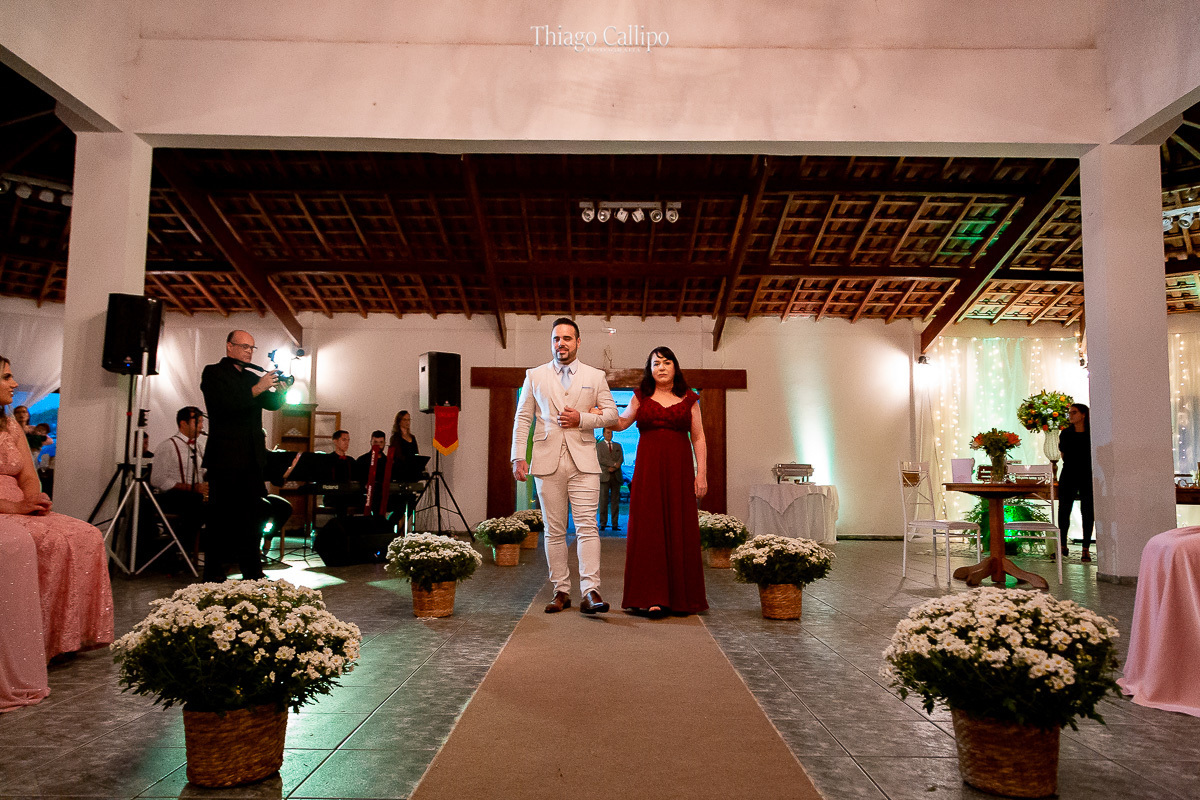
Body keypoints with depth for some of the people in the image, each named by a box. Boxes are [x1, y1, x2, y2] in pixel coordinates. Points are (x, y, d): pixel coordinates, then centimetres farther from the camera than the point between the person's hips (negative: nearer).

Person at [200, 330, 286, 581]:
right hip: (225, 457, -6)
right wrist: (257, 389, -22)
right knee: (222, 516, -2)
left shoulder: (252, 377, 18)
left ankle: (252, 572, 17)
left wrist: (281, 388, -10)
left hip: (252, 458, 6)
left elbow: (272, 404, 9)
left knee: (253, 516, 9)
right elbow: (223, 404, -17)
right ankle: (214, 575, 7)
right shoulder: (213, 372, -1)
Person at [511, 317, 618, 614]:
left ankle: (590, 592, -11)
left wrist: (582, 419, -7)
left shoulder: (595, 376, 12)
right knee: (554, 530, 4)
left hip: (583, 461, -1)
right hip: (547, 462, 1)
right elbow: (522, 419, 10)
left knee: (587, 526, -10)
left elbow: (611, 414, 9)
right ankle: (561, 591, 12)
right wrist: (518, 457, 0)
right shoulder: (535, 376, 13)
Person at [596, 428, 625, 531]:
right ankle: (603, 524, -1)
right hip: (605, 476, -3)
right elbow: (600, 459, -5)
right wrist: (614, 464, -11)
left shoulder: (618, 445, 19)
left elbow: (621, 459, 8)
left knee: (615, 501, 1)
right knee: (603, 500, -5)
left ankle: (615, 524, 3)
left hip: (616, 475, 3)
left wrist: (613, 468, -8)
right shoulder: (599, 445, 8)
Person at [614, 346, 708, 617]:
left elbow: (698, 438, 7)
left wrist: (701, 472, 0)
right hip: (648, 470, 0)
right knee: (649, 529, -5)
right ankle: (653, 597, -4)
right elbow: (622, 423, 24)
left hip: (679, 471, 0)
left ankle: (681, 597, 10)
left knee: (680, 530, 0)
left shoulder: (688, 399, 10)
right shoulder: (641, 397, 11)